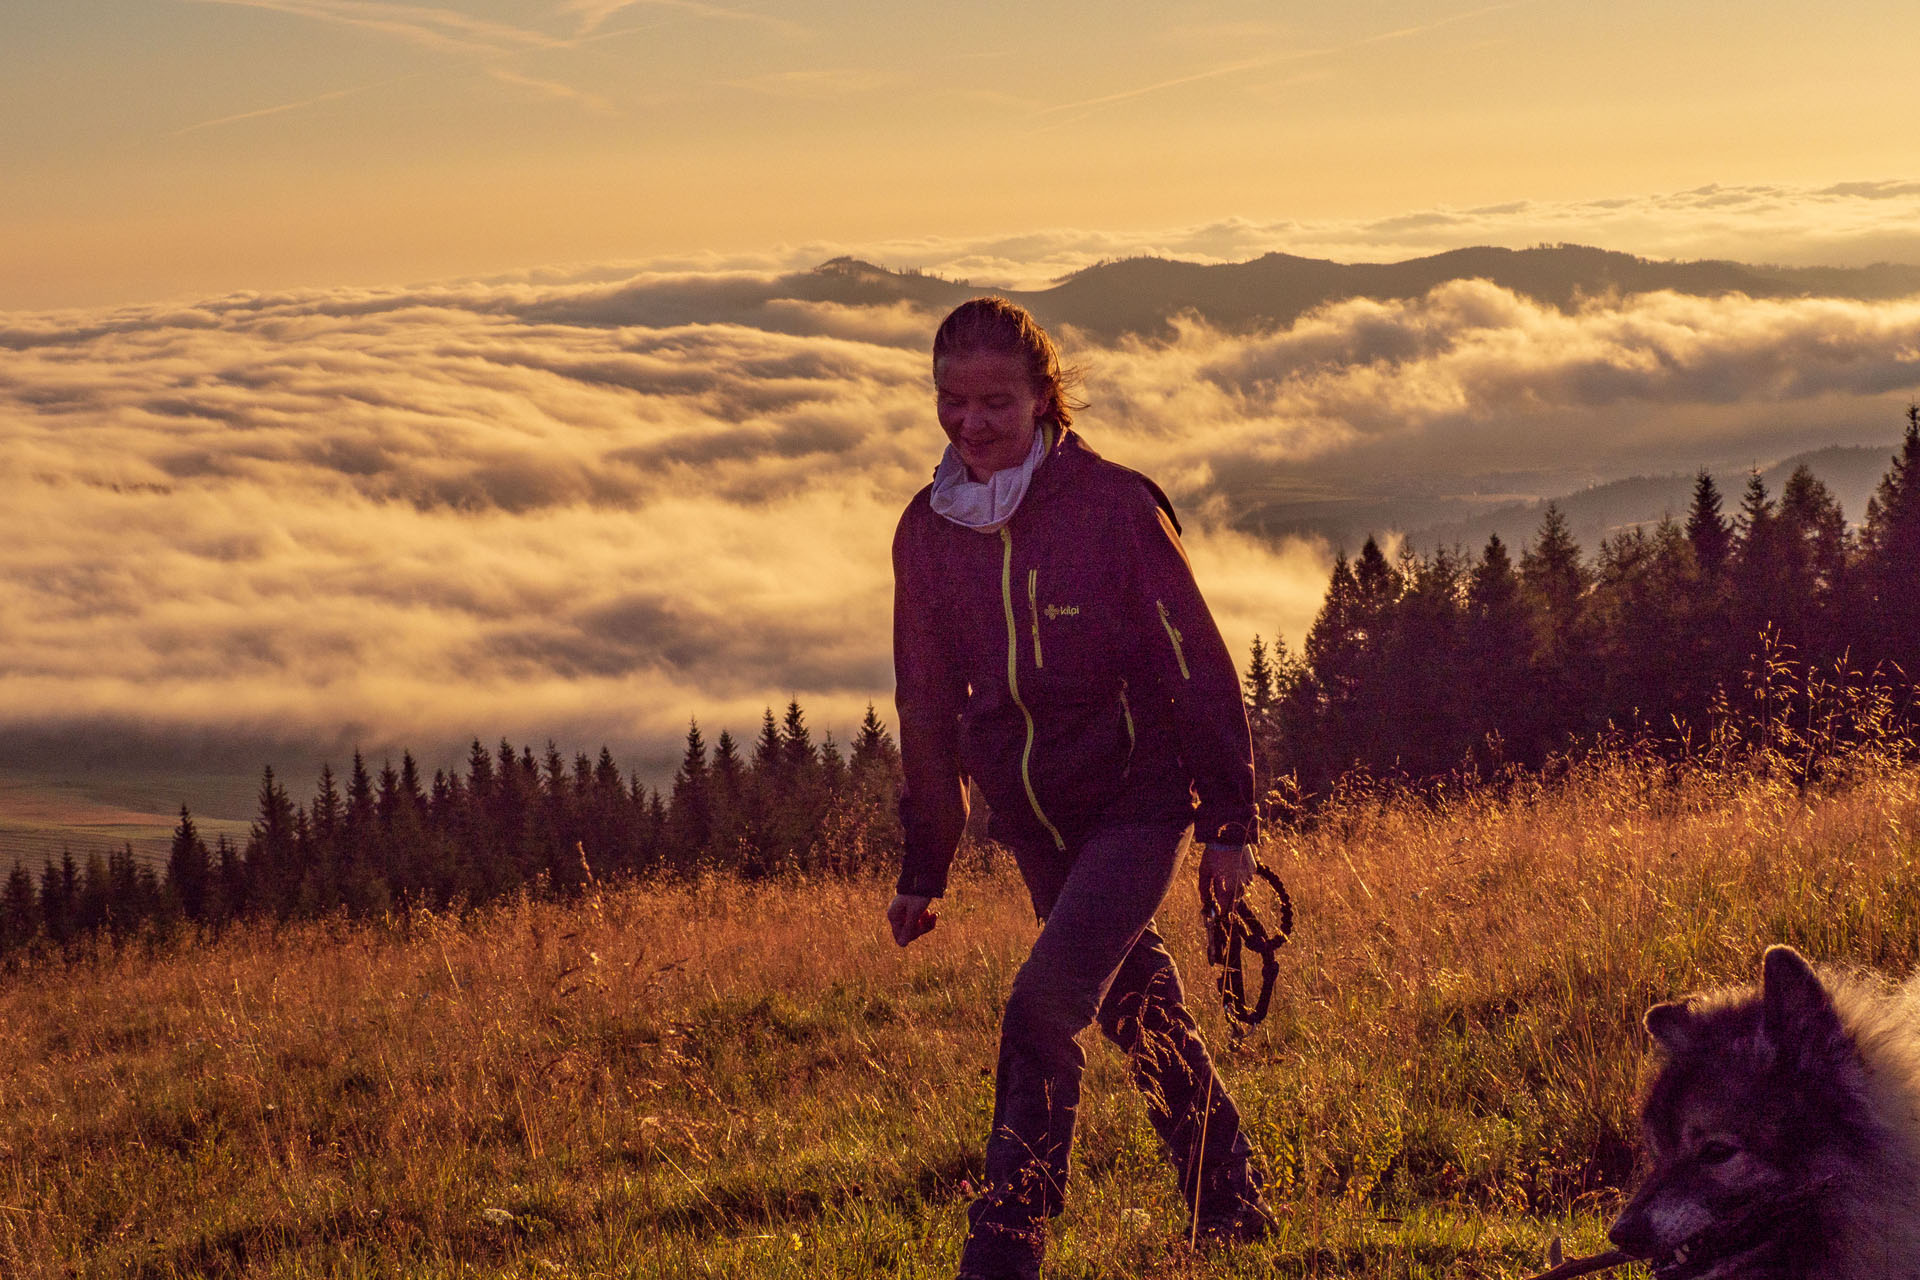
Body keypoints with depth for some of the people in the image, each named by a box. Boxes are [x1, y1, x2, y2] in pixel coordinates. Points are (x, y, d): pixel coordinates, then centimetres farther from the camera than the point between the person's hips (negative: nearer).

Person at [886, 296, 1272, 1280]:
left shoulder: (1113, 506, -13)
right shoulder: (927, 530, 2)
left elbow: (1196, 665, -8)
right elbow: (928, 707, 12)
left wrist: (1229, 822, -8)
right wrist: (922, 868, 13)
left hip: (1136, 804, -5)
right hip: (1035, 825, 5)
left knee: (1042, 1011, -20)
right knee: (1137, 1013, 16)